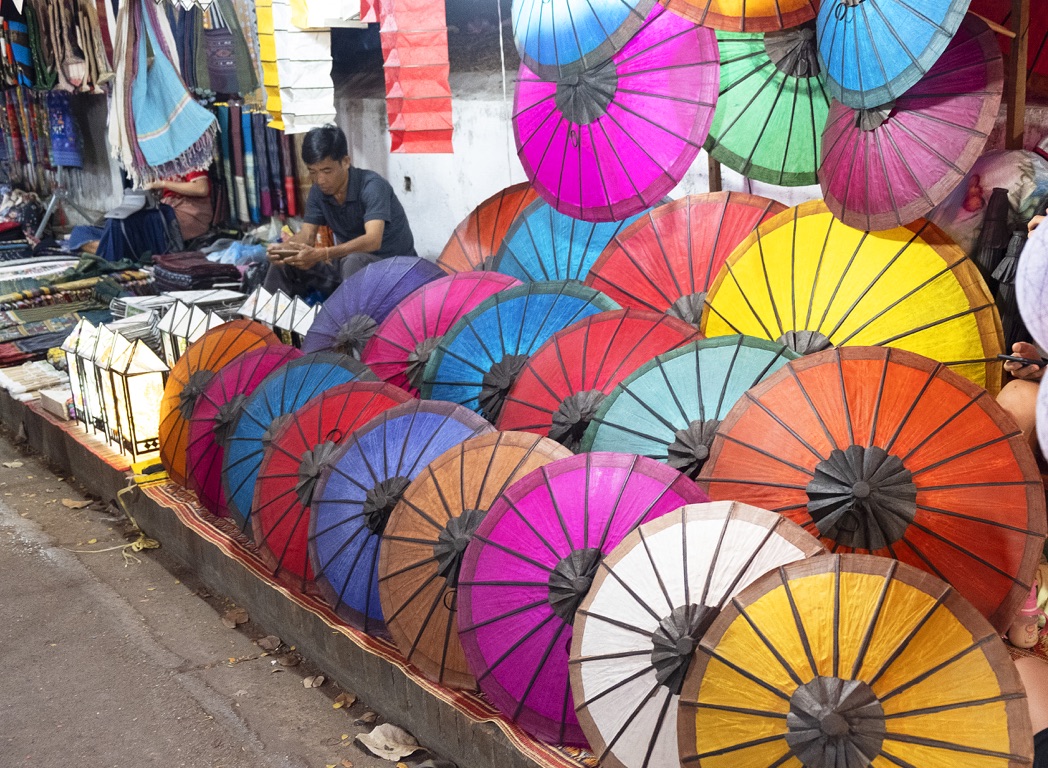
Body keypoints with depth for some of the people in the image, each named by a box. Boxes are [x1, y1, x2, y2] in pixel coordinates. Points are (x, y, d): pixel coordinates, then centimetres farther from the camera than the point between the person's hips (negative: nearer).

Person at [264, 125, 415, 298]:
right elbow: (307, 235, -2)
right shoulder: (318, 192, -1)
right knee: (284, 262, -5)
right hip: (347, 268, 7)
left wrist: (321, 254, -48)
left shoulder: (372, 186, -23)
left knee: (354, 262, -38)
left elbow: (373, 240, -36)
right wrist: (282, 248, -26)